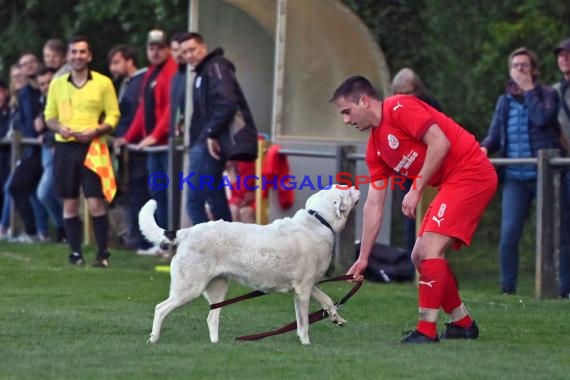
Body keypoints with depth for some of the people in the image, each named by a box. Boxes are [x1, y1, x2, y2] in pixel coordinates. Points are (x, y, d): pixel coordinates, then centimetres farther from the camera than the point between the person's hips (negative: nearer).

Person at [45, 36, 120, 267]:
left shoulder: (103, 83, 1)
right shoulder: (57, 84, 10)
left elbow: (113, 115, 1)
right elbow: (49, 116, 14)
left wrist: (95, 131, -16)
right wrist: (59, 128, -8)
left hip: (92, 147, -3)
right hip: (65, 147, 3)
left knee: (95, 203, -8)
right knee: (70, 204, 4)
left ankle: (102, 254, -1)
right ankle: (75, 253, 11)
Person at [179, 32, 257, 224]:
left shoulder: (215, 68, -9)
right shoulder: (203, 72, 21)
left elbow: (227, 103, -23)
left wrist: (212, 134, -21)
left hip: (209, 145, -10)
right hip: (204, 144, 10)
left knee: (195, 202, -11)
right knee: (216, 201, 13)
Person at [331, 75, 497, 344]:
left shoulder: (400, 108, -12)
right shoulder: (375, 147, 13)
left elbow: (440, 143, -22)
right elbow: (373, 205, 14)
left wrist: (416, 189, -17)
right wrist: (363, 258, 11)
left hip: (470, 173, -10)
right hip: (451, 185, 10)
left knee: (430, 248, -18)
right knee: (420, 256, 11)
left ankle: (427, 331, -16)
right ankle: (462, 324, 22)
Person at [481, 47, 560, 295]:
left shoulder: (547, 95, 3)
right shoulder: (505, 101, 15)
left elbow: (542, 119, -17)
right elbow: (494, 136, 12)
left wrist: (528, 89, -9)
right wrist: (484, 148, -10)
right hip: (515, 177, 3)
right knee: (509, 234, -7)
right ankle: (508, 289, 1)